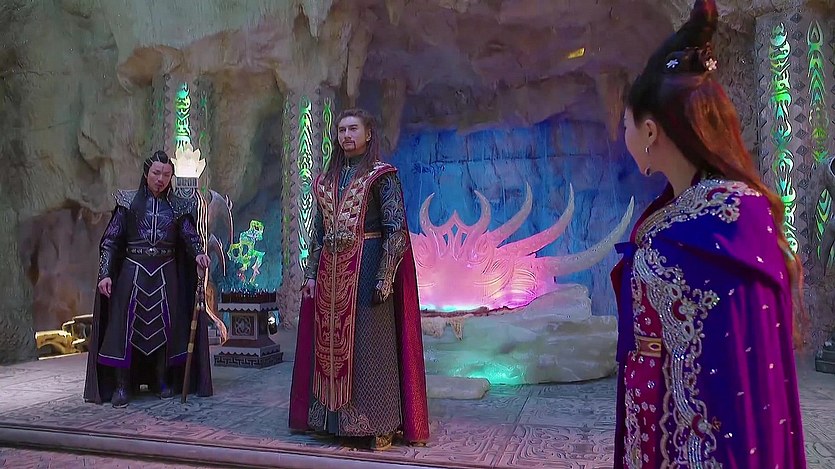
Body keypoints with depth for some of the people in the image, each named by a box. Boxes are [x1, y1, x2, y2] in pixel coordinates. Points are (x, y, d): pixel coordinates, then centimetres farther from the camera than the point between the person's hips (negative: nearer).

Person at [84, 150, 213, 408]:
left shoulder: (178, 206, 7)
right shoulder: (129, 202, 3)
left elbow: (190, 235, -2)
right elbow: (110, 241, 1)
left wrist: (198, 253, -24)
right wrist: (105, 274, -8)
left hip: (166, 274, 1)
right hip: (133, 271, -1)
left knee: (164, 327, 5)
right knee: (126, 326, -2)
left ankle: (163, 381, 19)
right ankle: (121, 386, 7)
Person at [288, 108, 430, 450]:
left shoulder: (382, 175, -3)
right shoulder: (327, 179, 14)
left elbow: (395, 229, -9)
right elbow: (319, 230, 16)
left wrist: (385, 277, -17)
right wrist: (312, 273, 9)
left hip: (366, 267, -6)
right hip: (330, 270, 6)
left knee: (370, 344, -2)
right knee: (331, 344, 9)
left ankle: (379, 425, 9)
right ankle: (335, 419, 22)